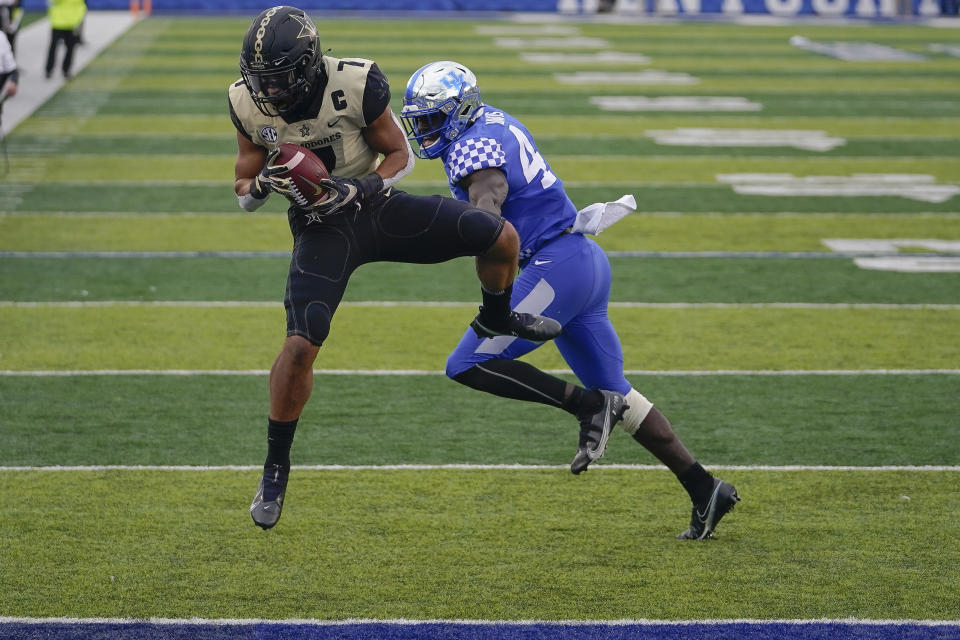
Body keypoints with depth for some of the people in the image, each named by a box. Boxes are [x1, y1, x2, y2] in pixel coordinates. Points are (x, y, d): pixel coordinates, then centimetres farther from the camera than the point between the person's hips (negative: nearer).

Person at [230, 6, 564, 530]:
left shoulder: (356, 85, -22)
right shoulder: (248, 104, -14)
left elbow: (401, 156, -7)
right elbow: (244, 192, -2)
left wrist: (358, 189, -25)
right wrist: (261, 184, -26)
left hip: (376, 206, 1)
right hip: (321, 229, -1)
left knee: (502, 239, -5)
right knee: (301, 345, -18)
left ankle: (495, 320, 31)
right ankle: (275, 469, -2)